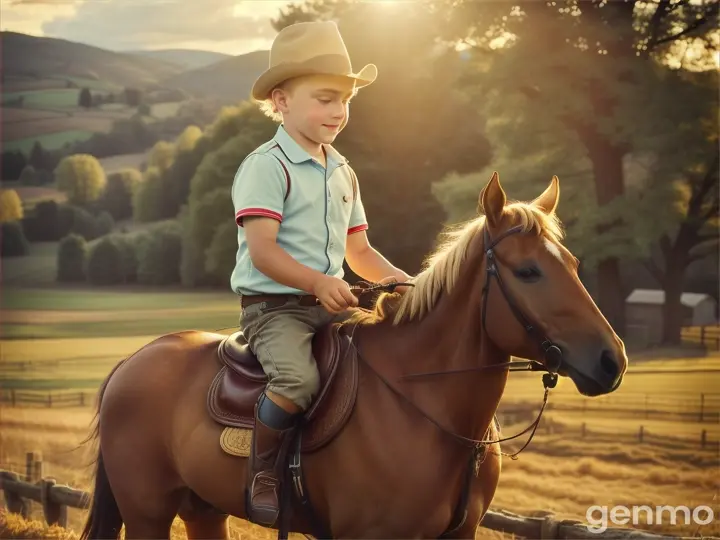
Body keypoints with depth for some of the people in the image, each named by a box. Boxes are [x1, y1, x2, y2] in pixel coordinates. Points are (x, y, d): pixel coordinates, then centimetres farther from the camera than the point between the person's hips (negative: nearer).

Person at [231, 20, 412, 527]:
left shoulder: (342, 172, 17)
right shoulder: (266, 166, -9)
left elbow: (358, 250, 20)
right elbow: (261, 251, -18)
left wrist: (398, 278, 2)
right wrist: (318, 282, -31)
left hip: (330, 305, 8)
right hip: (272, 303, -8)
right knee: (299, 378, -33)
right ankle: (263, 475, -15)